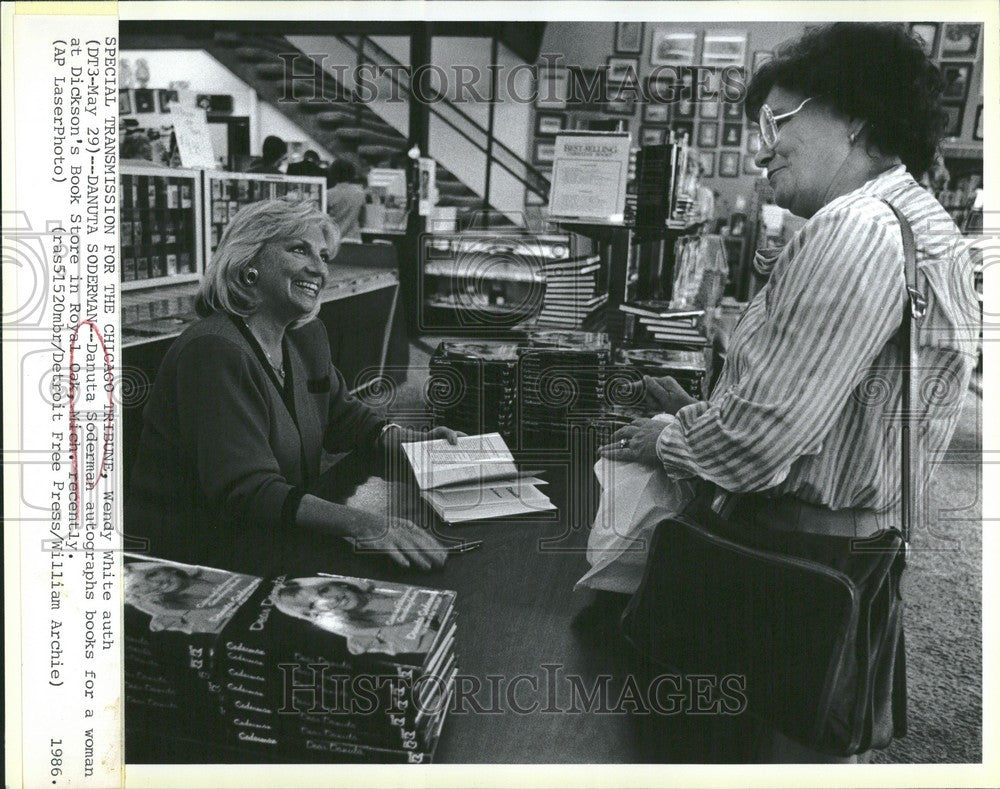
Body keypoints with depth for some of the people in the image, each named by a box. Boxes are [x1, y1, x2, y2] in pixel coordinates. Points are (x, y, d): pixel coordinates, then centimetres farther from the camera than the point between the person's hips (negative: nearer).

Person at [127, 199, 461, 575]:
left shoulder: (307, 339, 7)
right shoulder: (213, 353, -20)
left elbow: (344, 415, 19)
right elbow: (245, 491, -29)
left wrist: (414, 441, -2)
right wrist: (356, 522, -41)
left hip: (281, 544, 8)